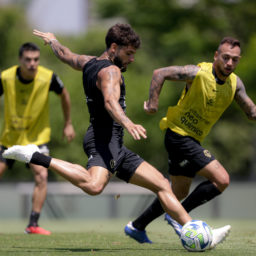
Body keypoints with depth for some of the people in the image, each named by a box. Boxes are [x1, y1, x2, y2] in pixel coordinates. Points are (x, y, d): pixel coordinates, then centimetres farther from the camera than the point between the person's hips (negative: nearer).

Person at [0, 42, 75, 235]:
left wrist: (68, 124, 9)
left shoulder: (48, 77, -18)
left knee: (42, 176, -19)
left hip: (37, 137, -1)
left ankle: (33, 224, -13)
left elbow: (64, 94, 3)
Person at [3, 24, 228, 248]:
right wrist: (128, 124, -48)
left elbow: (65, 54, 39)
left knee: (161, 184, 9)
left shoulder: (89, 63, 19)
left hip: (116, 148, 11)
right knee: (94, 186, -38)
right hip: (104, 140, -11)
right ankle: (34, 156, -24)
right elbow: (110, 101, -31)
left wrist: (52, 39, 61)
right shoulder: (110, 71, -10)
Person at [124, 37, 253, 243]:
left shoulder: (235, 83, 1)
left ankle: (137, 226, 34)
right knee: (222, 179, -18)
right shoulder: (198, 73, -19)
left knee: (179, 193, 21)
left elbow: (251, 111, 8)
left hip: (192, 140, 9)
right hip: (179, 135, -9)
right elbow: (160, 73, -17)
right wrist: (153, 103, -22)